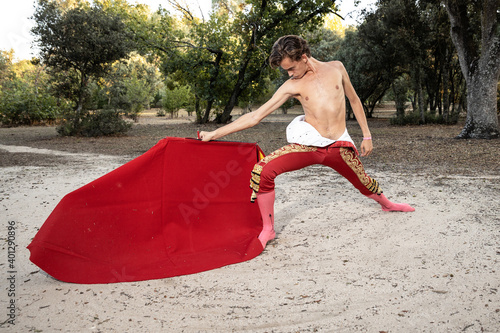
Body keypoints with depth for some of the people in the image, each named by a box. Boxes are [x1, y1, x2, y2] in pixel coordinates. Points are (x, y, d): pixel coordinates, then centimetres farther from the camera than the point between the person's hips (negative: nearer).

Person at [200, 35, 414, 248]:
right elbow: (255, 116, -5)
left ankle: (387, 204, 54)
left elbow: (354, 100, 16)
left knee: (365, 185, 15)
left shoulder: (336, 68, 5)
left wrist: (367, 135, 14)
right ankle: (268, 229, -4)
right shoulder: (291, 86, -2)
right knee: (263, 170, -22)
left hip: (340, 146, 2)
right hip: (309, 143, -1)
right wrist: (214, 134, -9)